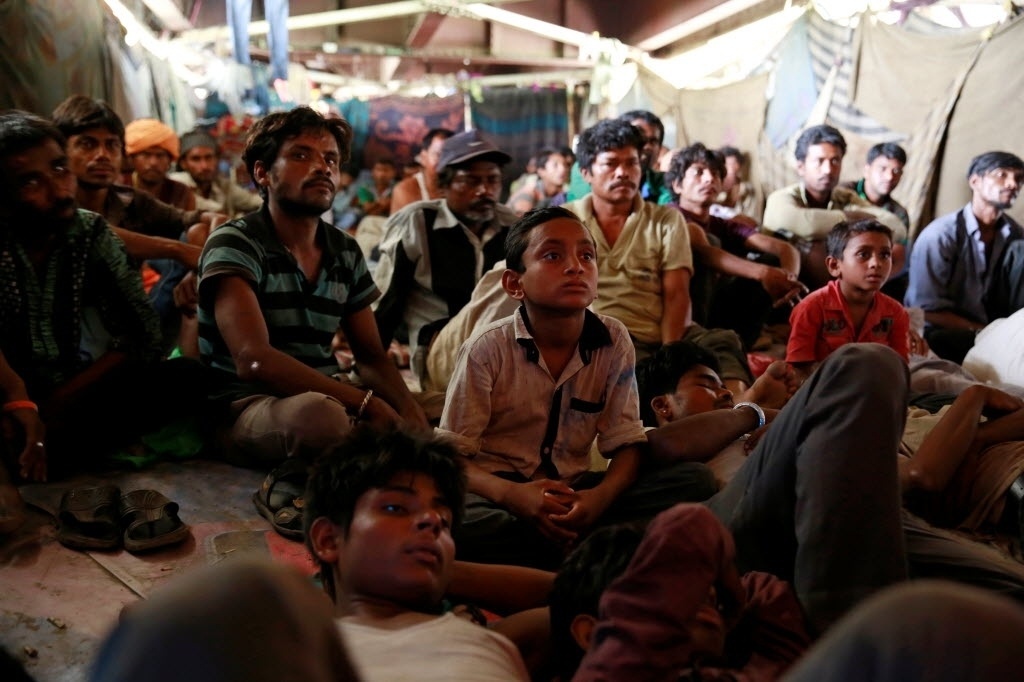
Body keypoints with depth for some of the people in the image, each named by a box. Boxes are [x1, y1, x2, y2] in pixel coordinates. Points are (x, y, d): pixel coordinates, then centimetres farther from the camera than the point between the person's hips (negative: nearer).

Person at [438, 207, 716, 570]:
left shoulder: (613, 341, -3)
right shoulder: (488, 349, -12)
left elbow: (626, 443, 0)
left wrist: (602, 495, -23)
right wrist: (513, 495, -30)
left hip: (572, 491, 3)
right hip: (498, 492, -3)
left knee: (694, 479, -15)